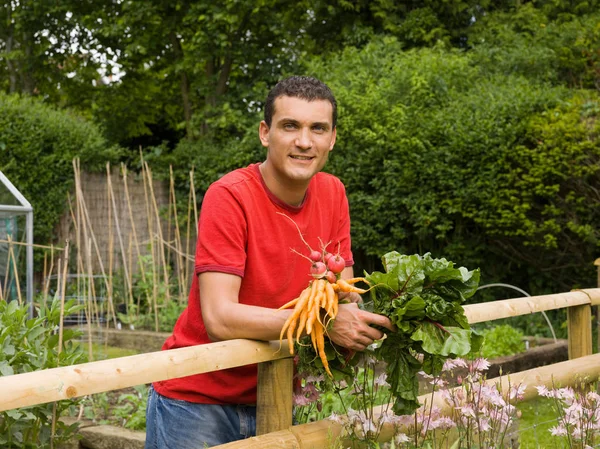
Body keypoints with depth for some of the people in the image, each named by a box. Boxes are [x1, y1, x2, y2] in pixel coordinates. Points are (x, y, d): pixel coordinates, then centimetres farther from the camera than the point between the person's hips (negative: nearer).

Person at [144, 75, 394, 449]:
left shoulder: (333, 194, -1)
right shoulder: (230, 196, -19)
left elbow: (345, 297, 2)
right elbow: (219, 318, -26)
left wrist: (353, 322, -20)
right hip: (198, 401, -5)